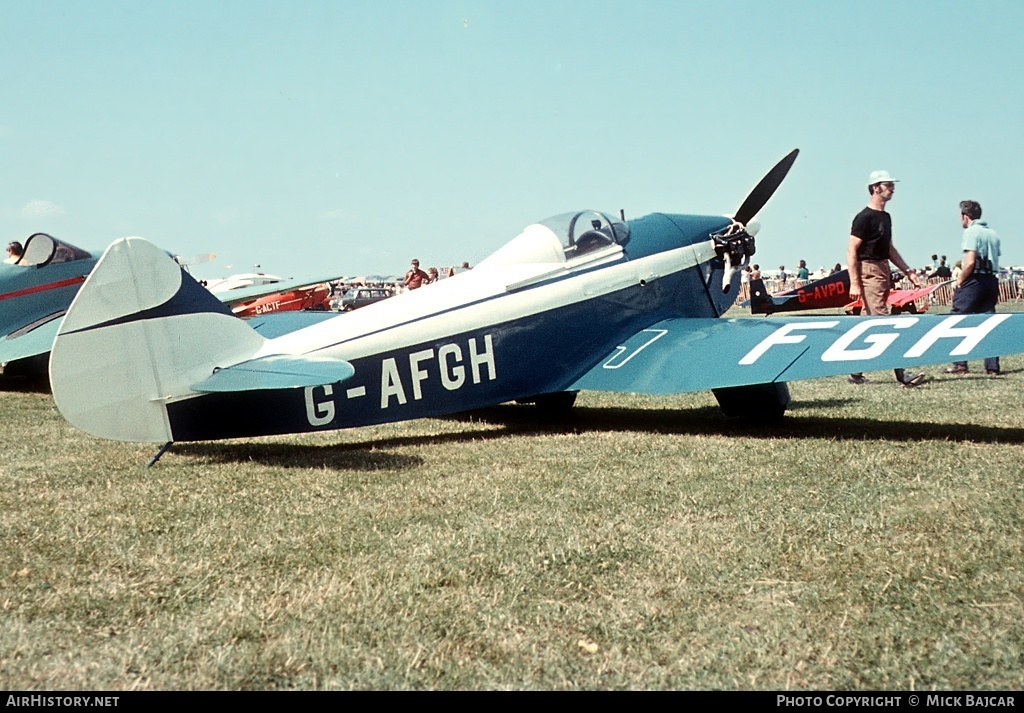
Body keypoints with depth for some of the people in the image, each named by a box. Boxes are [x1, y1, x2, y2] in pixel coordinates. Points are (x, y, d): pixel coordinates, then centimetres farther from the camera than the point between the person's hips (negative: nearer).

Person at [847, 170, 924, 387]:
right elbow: (851, 250, -14)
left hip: (884, 271, 10)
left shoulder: (885, 217, 17)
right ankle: (900, 373, -16)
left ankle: (855, 372, 16)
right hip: (869, 271, -10)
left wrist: (907, 271, 20)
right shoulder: (864, 217, -10)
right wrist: (854, 283, -21)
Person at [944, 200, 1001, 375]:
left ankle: (960, 364, -4)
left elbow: (970, 262, -18)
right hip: (992, 281, 8)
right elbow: (996, 261, 13)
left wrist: (960, 280, -7)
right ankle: (992, 366, 6)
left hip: (974, 281, -8)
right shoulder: (993, 233, 15)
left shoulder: (971, 232, -9)